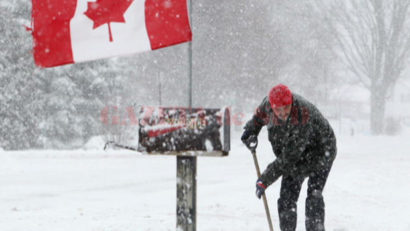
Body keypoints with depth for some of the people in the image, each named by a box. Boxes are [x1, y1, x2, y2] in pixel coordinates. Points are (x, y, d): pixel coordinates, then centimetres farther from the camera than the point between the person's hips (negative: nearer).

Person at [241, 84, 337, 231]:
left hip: (320, 148, -6)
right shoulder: (268, 104, -20)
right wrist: (252, 129, -7)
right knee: (286, 198, -3)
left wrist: (265, 180, -32)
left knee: (314, 194, -21)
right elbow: (260, 114, 10)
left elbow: (290, 155, -36)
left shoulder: (303, 115, -39)